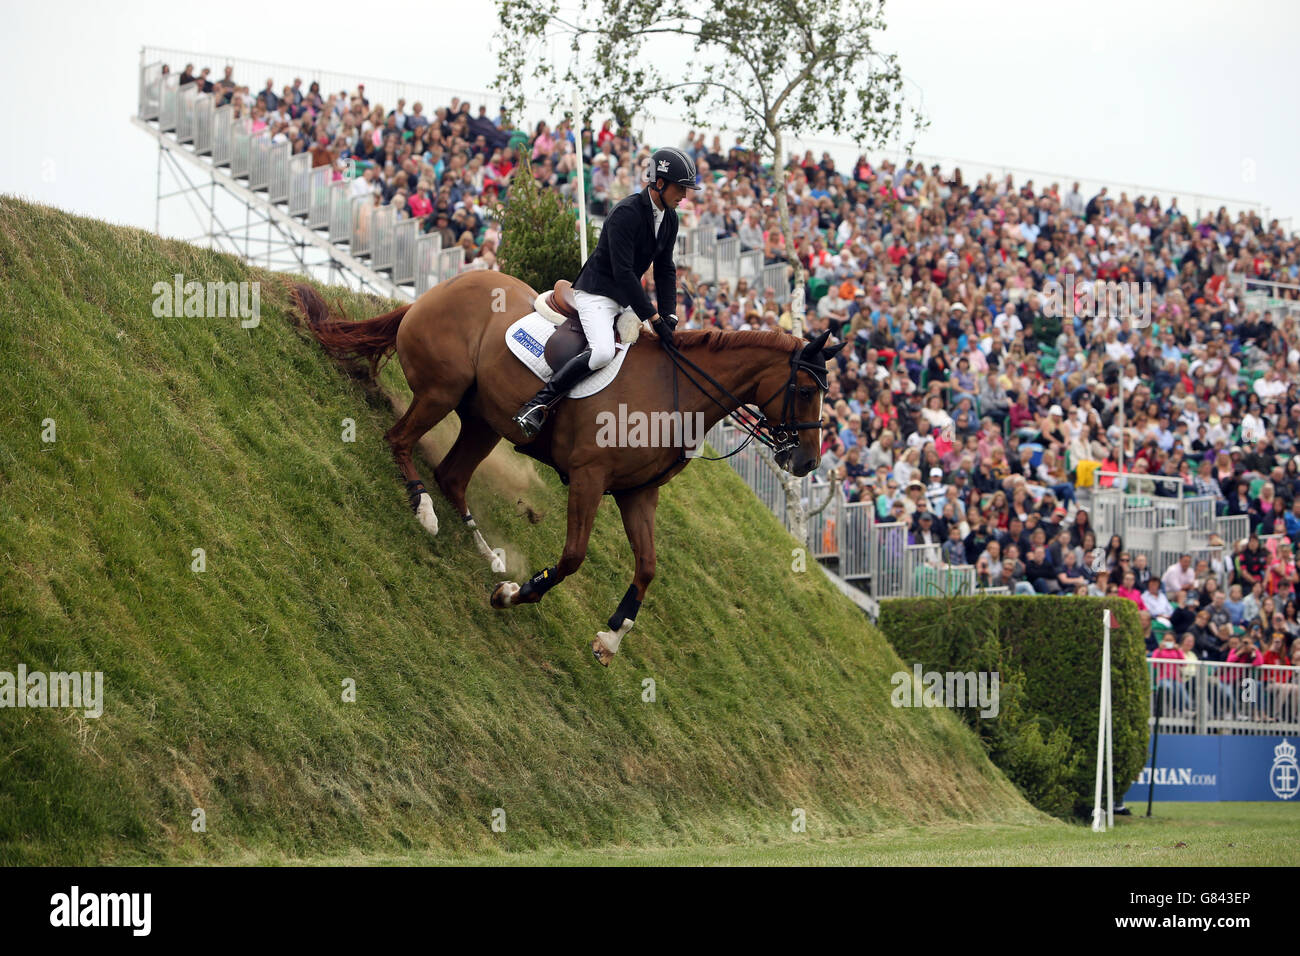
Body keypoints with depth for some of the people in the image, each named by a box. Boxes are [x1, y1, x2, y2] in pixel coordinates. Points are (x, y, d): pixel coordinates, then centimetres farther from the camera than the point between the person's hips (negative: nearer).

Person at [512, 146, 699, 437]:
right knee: (603, 351, -32)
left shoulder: (669, 218, 5)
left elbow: (665, 270, 10)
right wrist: (653, 318, -28)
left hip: (626, 298, 10)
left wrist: (668, 317, -3)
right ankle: (537, 405, -30)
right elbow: (623, 272, -27)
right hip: (597, 291, -10)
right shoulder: (626, 213, -23)